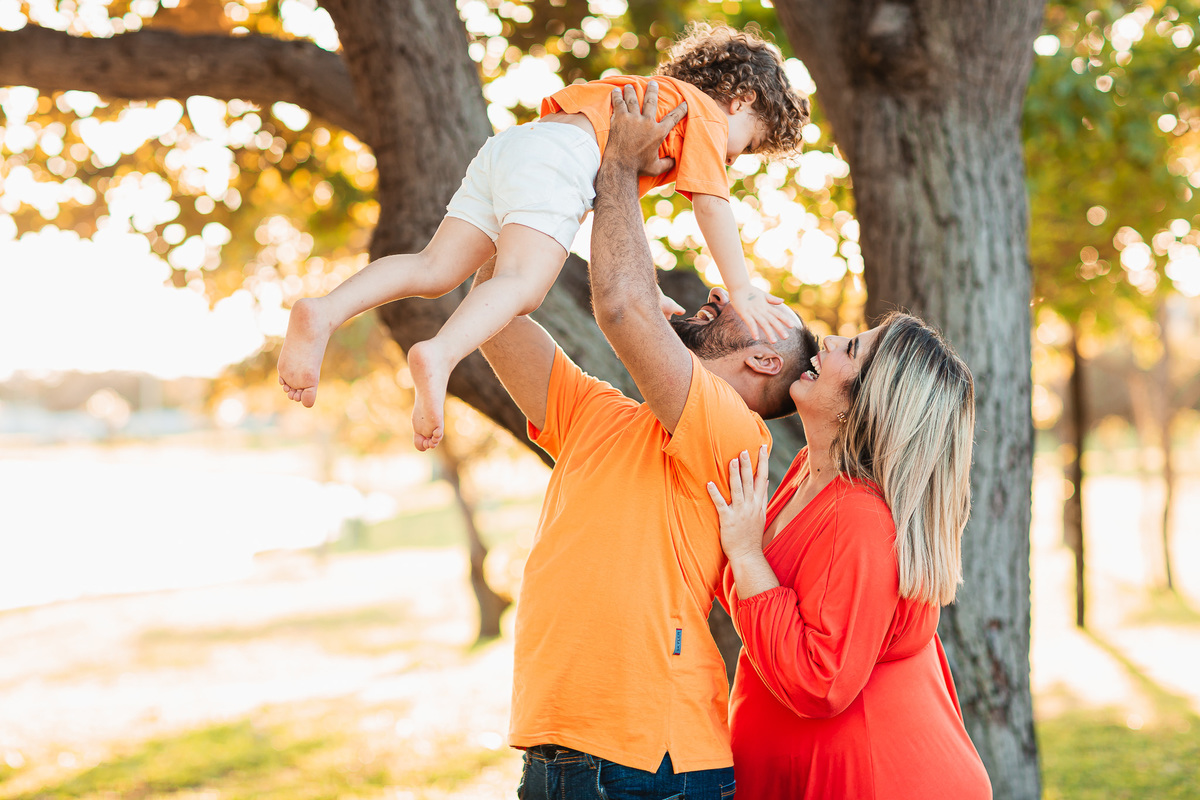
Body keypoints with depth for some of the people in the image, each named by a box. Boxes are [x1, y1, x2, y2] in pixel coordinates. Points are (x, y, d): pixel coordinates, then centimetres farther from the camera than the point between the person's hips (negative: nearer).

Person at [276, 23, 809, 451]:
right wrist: (741, 292, 1)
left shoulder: (649, 95, 41)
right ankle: (438, 356, -51)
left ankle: (326, 312, -20)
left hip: (503, 147, 8)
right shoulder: (707, 111, 16)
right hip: (555, 158, -8)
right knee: (522, 282, -25)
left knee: (433, 270, 0)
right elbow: (712, 204, 2)